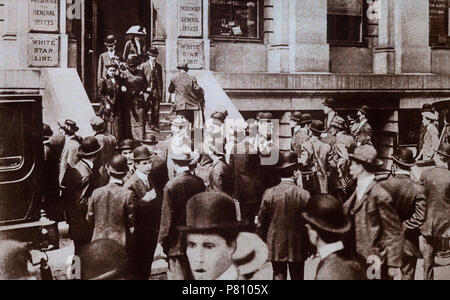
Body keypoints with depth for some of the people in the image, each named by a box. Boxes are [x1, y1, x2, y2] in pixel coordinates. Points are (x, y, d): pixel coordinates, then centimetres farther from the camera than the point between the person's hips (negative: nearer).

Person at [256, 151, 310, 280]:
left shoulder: (269, 193, -9)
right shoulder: (304, 195, -12)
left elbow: (261, 222, -2)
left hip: (275, 246, 1)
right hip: (297, 248, -1)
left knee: (279, 276, 9)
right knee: (297, 277, 11)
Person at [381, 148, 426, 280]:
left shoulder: (384, 186, -15)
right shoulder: (418, 189, -17)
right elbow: (419, 218, -20)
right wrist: (403, 227, -8)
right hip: (408, 243, -1)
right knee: (407, 275, 12)